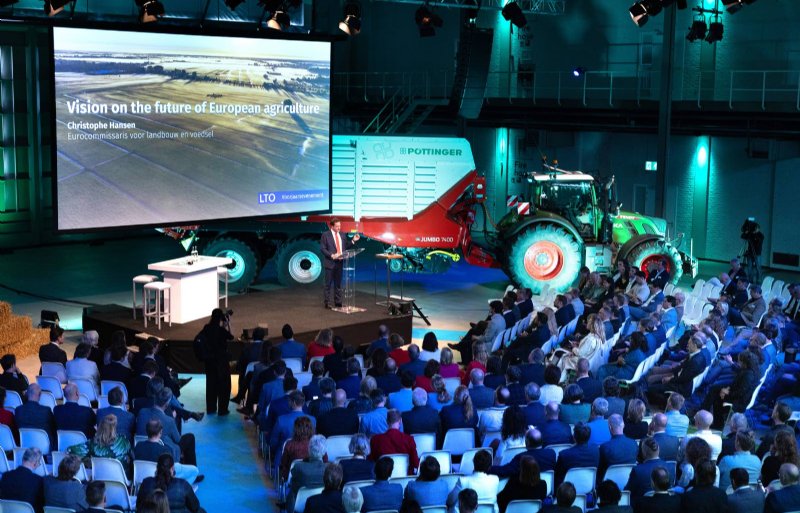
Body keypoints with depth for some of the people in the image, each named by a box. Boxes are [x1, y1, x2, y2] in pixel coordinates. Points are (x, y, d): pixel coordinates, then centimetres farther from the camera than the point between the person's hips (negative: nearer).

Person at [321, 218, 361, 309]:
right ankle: (327, 303, 5)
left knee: (338, 284, 11)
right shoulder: (325, 235, -5)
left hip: (339, 263, 5)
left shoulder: (342, 235, 11)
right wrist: (332, 255, -19)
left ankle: (338, 302, 17)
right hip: (330, 263, -5)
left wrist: (353, 241, -1)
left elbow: (346, 247, 13)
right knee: (328, 284, 0)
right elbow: (322, 248, -9)